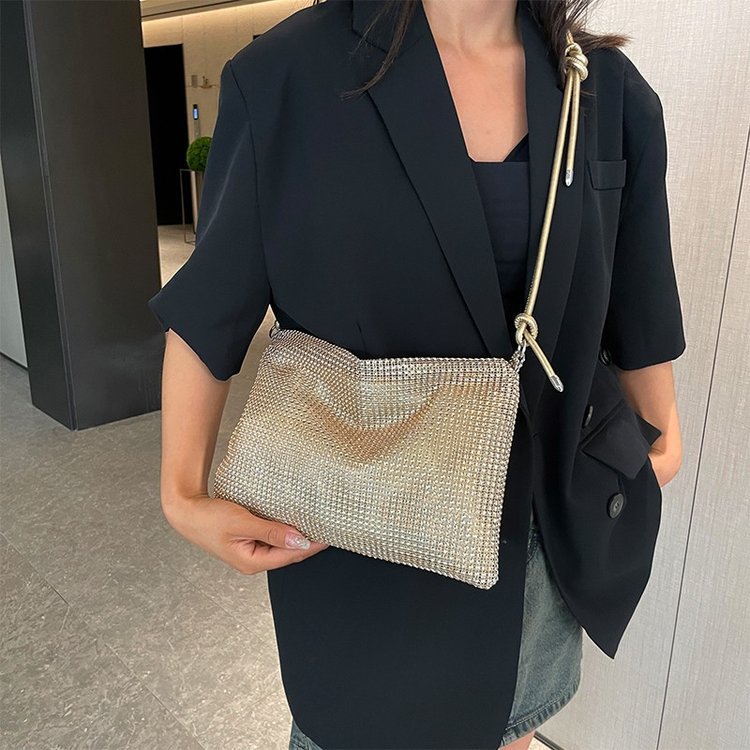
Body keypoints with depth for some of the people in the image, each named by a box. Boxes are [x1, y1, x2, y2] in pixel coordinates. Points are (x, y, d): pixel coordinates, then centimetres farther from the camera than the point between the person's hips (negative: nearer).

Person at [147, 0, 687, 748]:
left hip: (548, 515, 4)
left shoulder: (611, 92, -2)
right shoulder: (288, 75, -13)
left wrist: (660, 438, 14)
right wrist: (184, 492, -12)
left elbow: (635, 303, 7)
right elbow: (208, 305, -8)